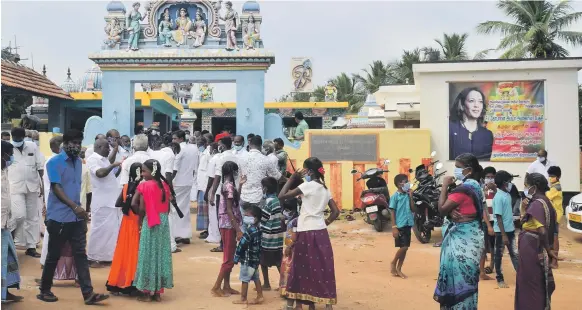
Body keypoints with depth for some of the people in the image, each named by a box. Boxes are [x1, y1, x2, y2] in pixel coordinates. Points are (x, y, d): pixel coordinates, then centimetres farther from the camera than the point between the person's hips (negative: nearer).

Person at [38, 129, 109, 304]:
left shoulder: (78, 162, 11)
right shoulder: (54, 162, -8)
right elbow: (56, 188, -15)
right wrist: (75, 207, -22)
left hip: (77, 218, 5)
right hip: (59, 218, -5)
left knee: (80, 254, 2)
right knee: (53, 256, 6)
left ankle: (88, 293, 0)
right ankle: (44, 290, 23)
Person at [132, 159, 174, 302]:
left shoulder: (144, 186, -11)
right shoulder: (165, 185, 6)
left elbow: (142, 208, -13)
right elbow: (168, 207, 7)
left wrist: (140, 220, 4)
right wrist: (161, 217, 15)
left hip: (150, 223, -5)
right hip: (164, 223, 5)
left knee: (148, 255, 3)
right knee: (161, 254, 10)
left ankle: (146, 292, 7)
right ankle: (157, 292, 16)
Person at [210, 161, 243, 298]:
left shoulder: (227, 184, 10)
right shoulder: (229, 186, -18)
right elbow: (229, 210, -21)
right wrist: (238, 230, -22)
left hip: (227, 225, 10)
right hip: (229, 226, -10)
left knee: (229, 257, 15)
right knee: (229, 259, -2)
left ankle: (226, 286, 21)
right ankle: (216, 287, 3)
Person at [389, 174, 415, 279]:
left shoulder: (408, 195, 8)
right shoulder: (395, 197, -8)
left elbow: (413, 209, 6)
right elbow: (392, 212, -9)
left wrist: (411, 197, -3)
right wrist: (394, 227, -15)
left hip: (408, 225, 6)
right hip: (400, 225, -6)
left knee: (405, 248, 8)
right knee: (403, 247, -8)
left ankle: (399, 269, 17)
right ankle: (393, 263, 14)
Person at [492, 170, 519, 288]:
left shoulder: (507, 194, 5)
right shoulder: (498, 198, -20)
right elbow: (498, 217, -20)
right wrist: (503, 235, -20)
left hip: (510, 229, 8)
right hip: (501, 231, -8)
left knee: (514, 253, 11)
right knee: (499, 255, 6)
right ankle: (500, 279, 16)